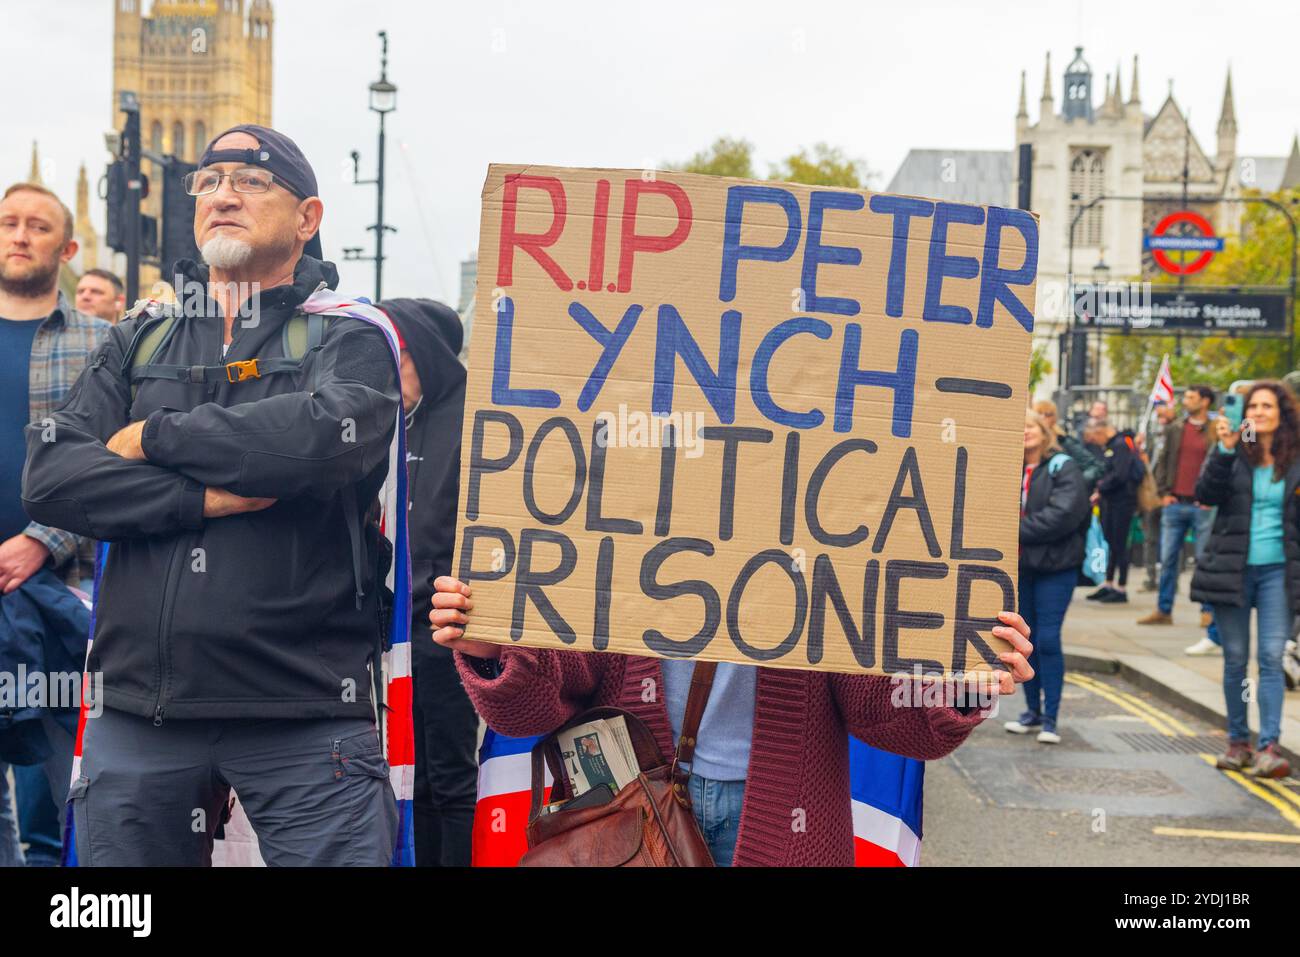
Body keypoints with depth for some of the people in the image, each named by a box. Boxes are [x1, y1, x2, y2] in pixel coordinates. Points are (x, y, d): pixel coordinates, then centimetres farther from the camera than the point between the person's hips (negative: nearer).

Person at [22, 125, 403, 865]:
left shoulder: (349, 342, 4)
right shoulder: (140, 341, 15)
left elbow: (329, 435, -19)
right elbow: (49, 476, 2)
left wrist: (157, 437, -7)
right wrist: (200, 498, -12)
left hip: (304, 717, -3)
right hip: (139, 710, 4)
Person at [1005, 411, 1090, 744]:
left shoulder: (1064, 467, -6)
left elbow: (1062, 514, -18)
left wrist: (1019, 530, -16)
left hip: (1055, 566, -5)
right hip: (1019, 566, 5)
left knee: (1047, 639, -7)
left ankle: (1050, 718, 1)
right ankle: (1032, 711, 22)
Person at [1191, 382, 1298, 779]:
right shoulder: (1232, 455, 2)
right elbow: (1206, 494, -12)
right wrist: (1225, 450, -22)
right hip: (1232, 568, 0)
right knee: (1235, 659, 7)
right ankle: (1238, 741, 18)